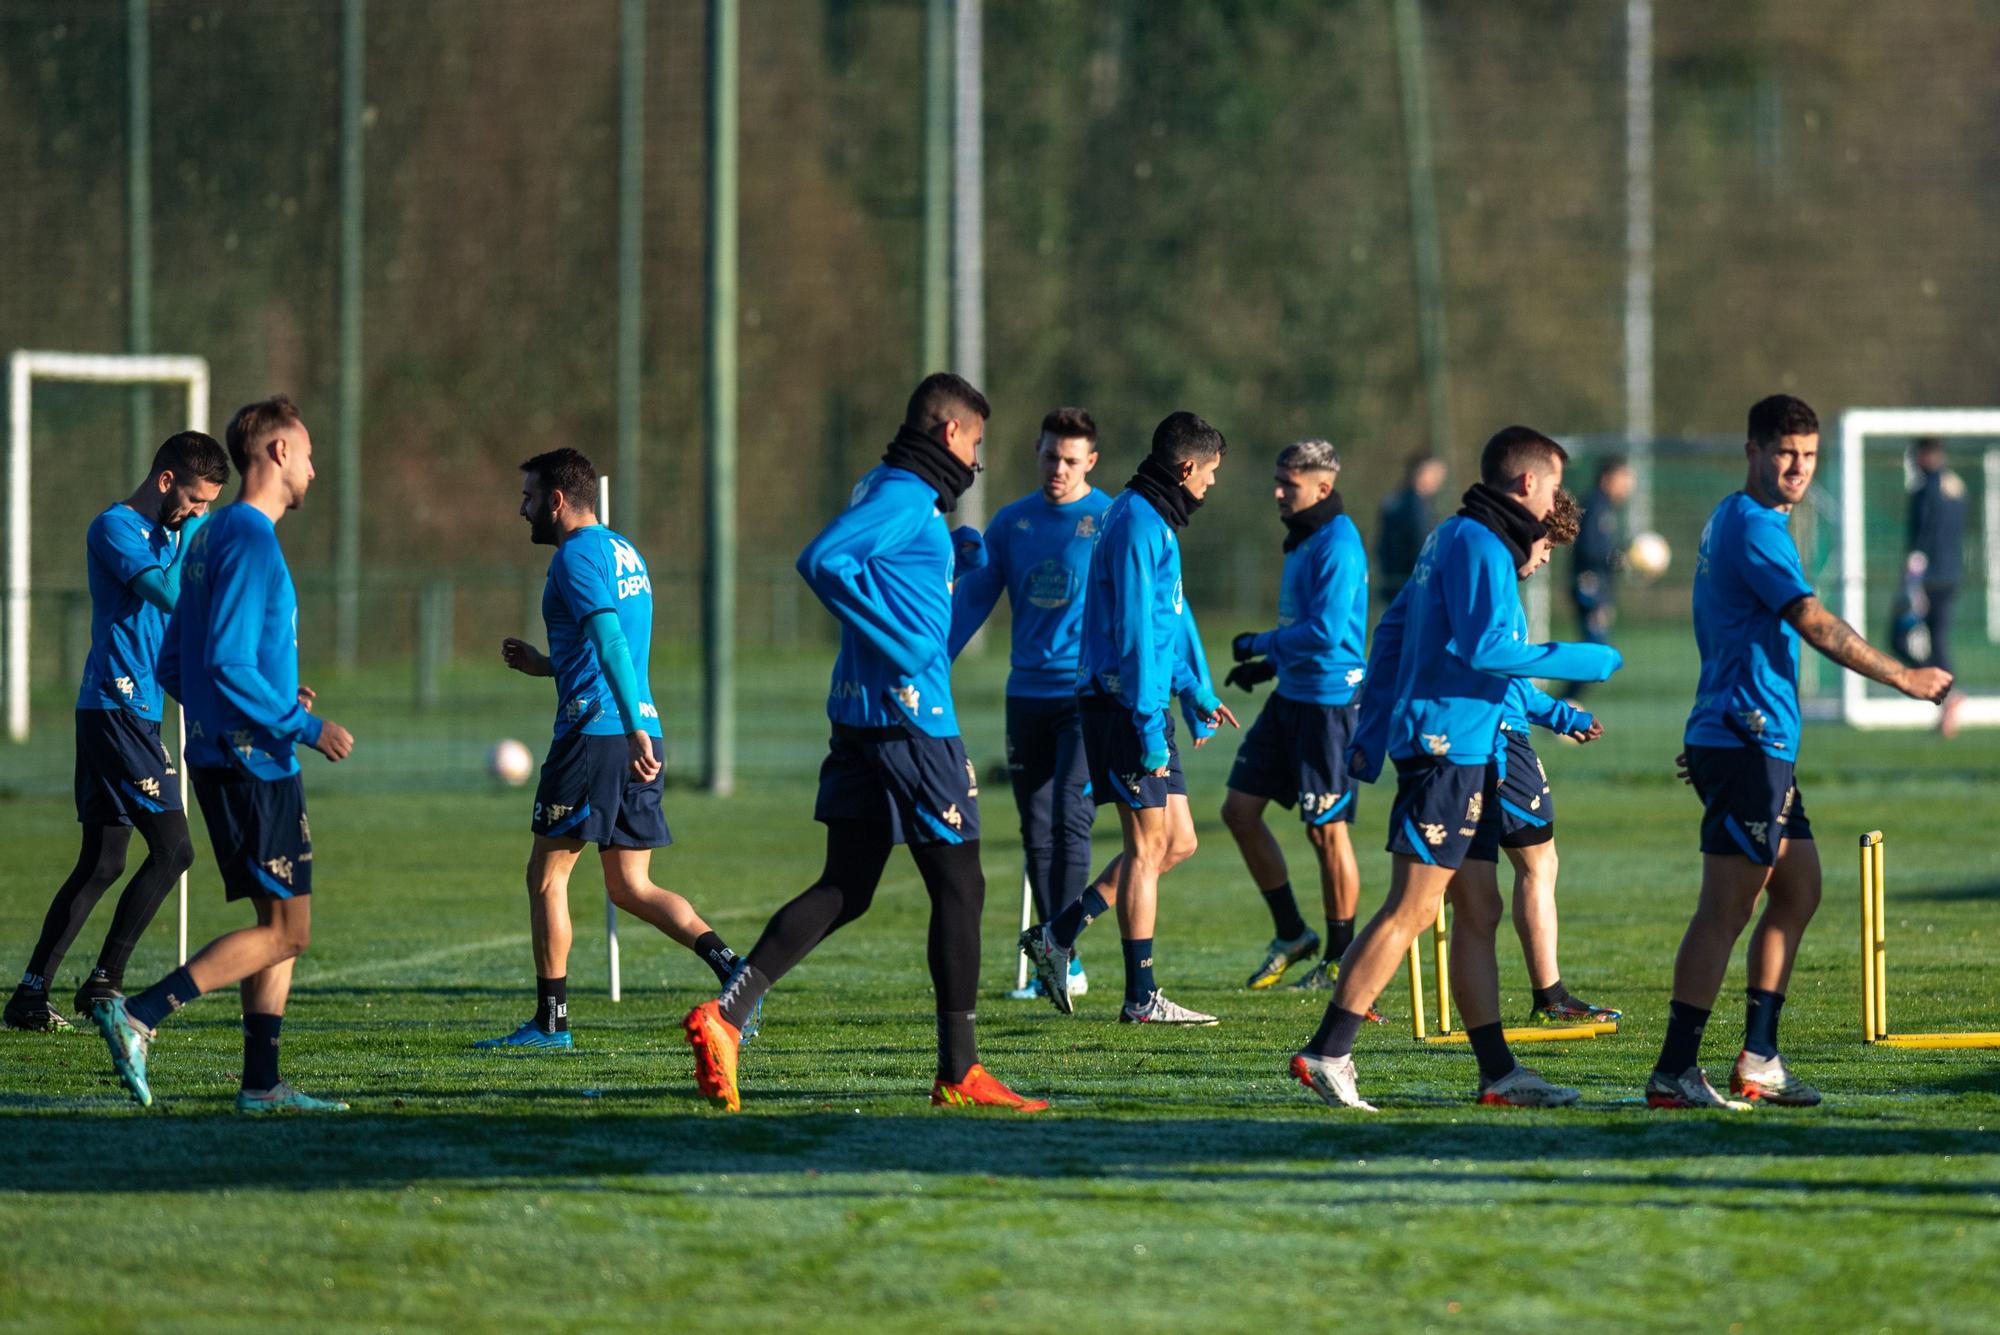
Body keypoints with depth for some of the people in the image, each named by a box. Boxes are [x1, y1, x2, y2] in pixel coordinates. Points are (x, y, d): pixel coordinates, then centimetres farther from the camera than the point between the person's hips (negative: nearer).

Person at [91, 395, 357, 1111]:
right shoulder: (250, 542, -15)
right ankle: (139, 1013, -15)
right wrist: (305, 727, -16)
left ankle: (262, 1083, 10)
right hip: (255, 763, -10)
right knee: (285, 931, -8)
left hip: (222, 756, 10)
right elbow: (226, 666, -22)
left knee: (280, 924, 11)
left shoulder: (210, 539, 15)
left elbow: (174, 667, 18)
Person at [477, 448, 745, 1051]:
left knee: (547, 876, 1)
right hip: (637, 735, 9)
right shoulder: (625, 552, 21)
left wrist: (634, 728, -30)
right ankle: (728, 964, -9)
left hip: (595, 732, -9)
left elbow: (611, 641, -22)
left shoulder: (577, 556, -8)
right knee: (631, 887, 10)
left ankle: (551, 1021, 2)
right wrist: (546, 666, 26)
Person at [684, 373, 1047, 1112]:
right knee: (959, 886, 0)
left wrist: (949, 552, 18)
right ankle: (959, 1072, 4)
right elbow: (821, 558, -26)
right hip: (909, 718, -10)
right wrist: (900, 641, -24)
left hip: (864, 713, 10)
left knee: (844, 891, 8)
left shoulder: (892, 491, 17)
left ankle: (725, 1016, -4)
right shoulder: (905, 497, -12)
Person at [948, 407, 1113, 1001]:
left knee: (1069, 818, -16)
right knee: (1037, 834, 5)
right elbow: (971, 601, 12)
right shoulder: (1012, 523, 9)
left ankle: (1066, 953, -17)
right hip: (1027, 694, 4)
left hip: (1088, 694, -4)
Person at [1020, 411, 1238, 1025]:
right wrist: (1149, 726, -22)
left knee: (1177, 841, 11)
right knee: (1148, 844, -5)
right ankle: (1141, 998, -1)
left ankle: (1057, 935, 15)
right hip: (1125, 704, -10)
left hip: (1145, 703, 10)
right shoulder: (1138, 524, -15)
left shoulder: (1156, 522, 17)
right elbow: (1134, 629, -20)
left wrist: (1198, 694, 23)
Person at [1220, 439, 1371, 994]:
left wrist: (1259, 645, -11)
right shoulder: (1300, 540, 14)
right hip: (1291, 696, 10)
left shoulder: (1338, 546, -16)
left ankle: (1340, 958, 10)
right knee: (1240, 809, 8)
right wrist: (1269, 664, 11)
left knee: (1327, 830, -2)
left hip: (1329, 700, -10)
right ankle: (1290, 934, 19)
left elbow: (1325, 632, -23)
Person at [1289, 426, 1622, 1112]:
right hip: (1448, 749, -11)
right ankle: (1328, 1053, -13)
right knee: (1410, 908, -12)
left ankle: (1498, 1071, 11)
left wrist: (1373, 732, 23)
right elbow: (1486, 645, -22)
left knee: (1480, 913, 10)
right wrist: (1582, 662, -12)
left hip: (1465, 754, 11)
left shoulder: (1455, 537, 19)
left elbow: (1392, 630, 22)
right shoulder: (1479, 543, -12)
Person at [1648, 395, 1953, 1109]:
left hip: (1761, 743, 11)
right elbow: (1814, 623, -19)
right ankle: (1674, 1072, -10)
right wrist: (1904, 678, -12)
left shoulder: (1731, 521, 19)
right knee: (1727, 907, -10)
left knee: (1798, 889, 14)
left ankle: (1758, 1060, 14)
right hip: (1749, 741, -11)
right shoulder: (1752, 526, -13)